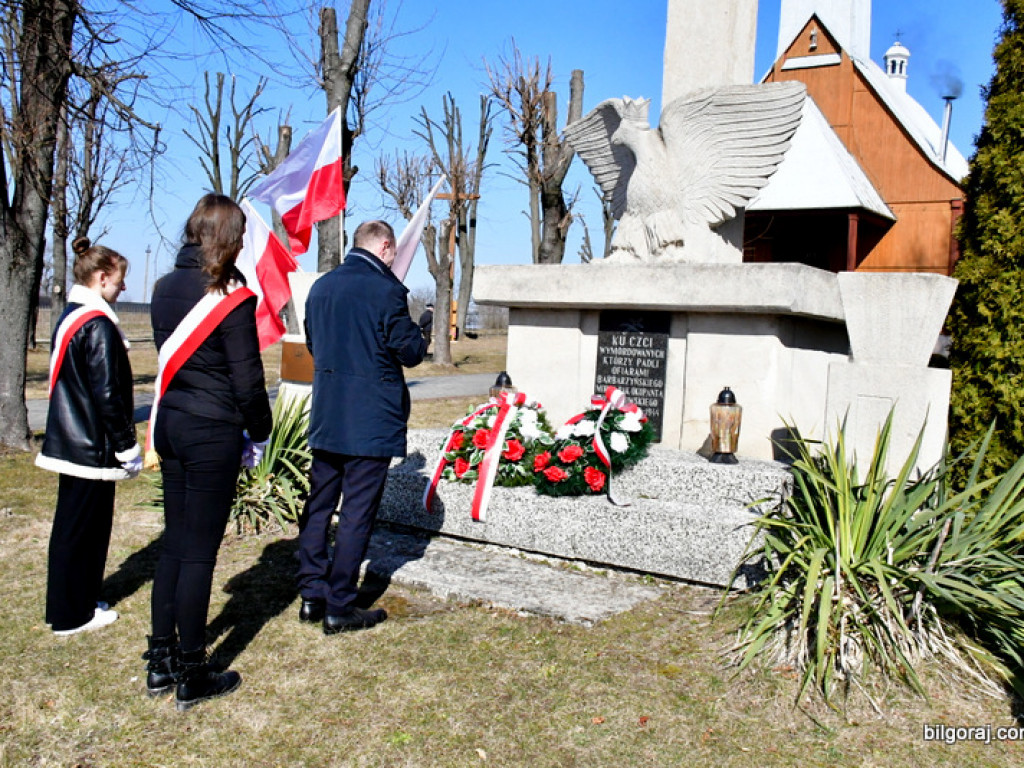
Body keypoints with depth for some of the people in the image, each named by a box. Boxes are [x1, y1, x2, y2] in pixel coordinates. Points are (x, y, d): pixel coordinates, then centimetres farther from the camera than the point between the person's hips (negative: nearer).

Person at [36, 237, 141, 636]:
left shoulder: (69, 318, 11)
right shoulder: (98, 326, -19)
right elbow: (108, 393, -21)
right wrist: (127, 446, -14)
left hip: (71, 439, 10)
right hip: (93, 446, -10)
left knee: (72, 525, 18)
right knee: (83, 528, 2)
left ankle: (75, 602, 31)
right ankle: (71, 615, 13)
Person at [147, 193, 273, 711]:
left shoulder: (165, 289, 7)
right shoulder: (231, 297, -14)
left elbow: (167, 356, 11)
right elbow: (247, 377, -12)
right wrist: (258, 432, 0)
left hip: (170, 426, 7)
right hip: (212, 435, -7)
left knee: (174, 545, 15)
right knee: (199, 552, 1)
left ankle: (161, 662, 25)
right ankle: (191, 677, 12)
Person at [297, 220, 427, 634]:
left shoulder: (321, 286, 8)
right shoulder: (386, 289, -14)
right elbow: (408, 351, -11)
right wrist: (421, 339, 9)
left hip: (326, 415, 7)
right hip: (372, 418, -6)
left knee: (318, 504, 16)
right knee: (357, 511, 2)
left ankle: (312, 594, 23)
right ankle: (339, 607, 9)